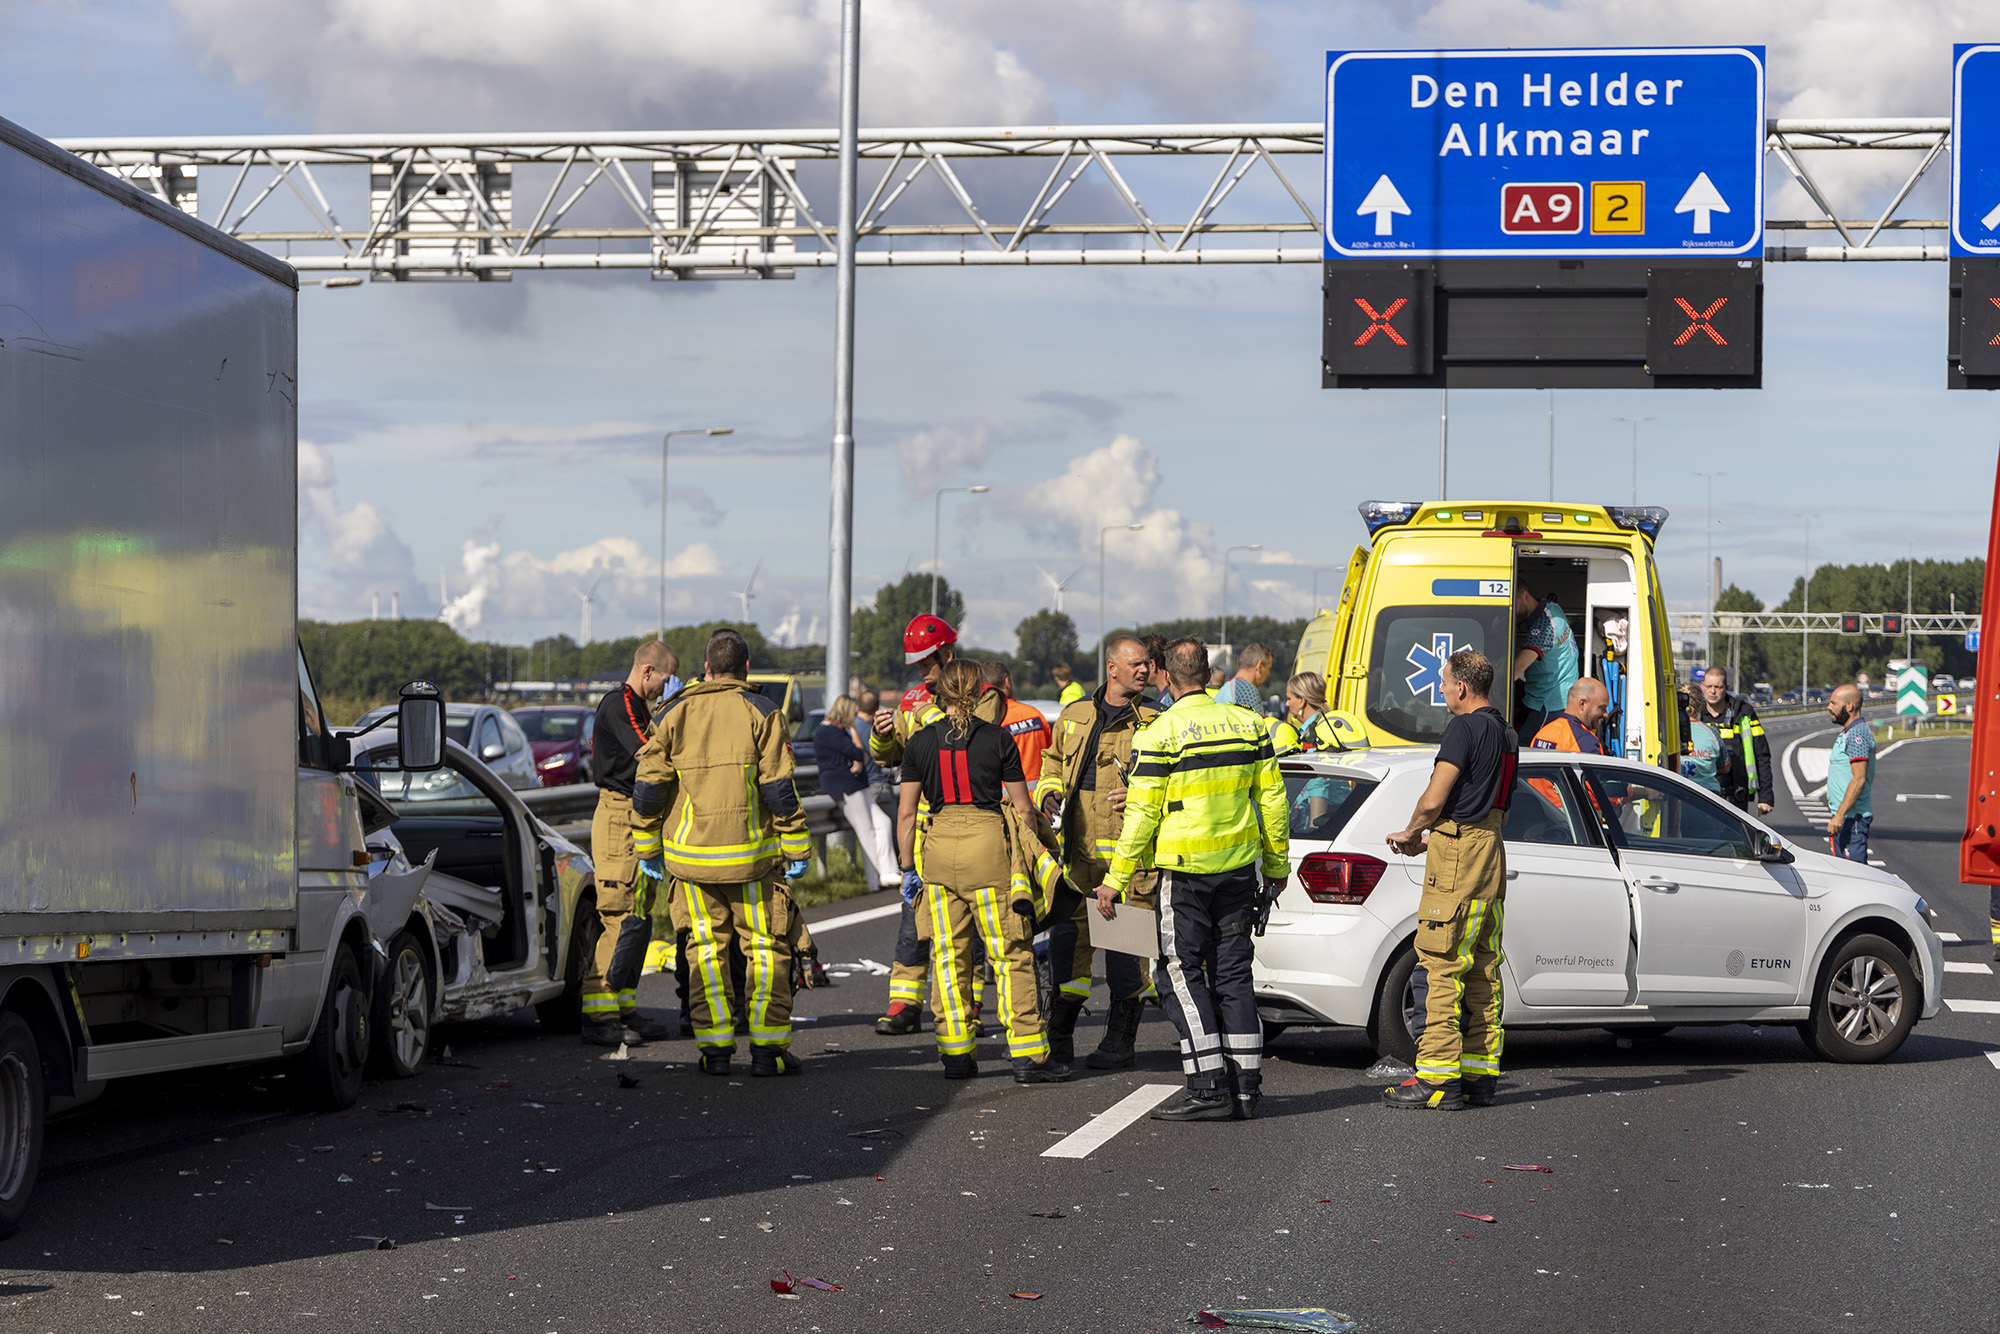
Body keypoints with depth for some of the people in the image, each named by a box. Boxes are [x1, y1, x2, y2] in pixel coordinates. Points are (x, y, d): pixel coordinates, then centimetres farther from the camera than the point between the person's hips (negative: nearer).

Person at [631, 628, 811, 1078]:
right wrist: (796, 848, -3)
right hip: (750, 855, -2)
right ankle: (767, 1048, 2)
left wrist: (648, 848, 13)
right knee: (765, 946, 6)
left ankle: (714, 1048, 6)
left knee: (706, 948, 9)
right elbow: (778, 787, -8)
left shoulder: (674, 716, 5)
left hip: (690, 855, 2)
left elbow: (648, 787, 4)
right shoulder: (761, 713, -4)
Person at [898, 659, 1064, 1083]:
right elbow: (1023, 808, 2)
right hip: (988, 841, -3)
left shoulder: (920, 742, 4)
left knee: (948, 953, 10)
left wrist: (908, 867, 13)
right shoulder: (998, 739, -1)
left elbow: (907, 812, 5)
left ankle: (956, 1053, 11)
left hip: (938, 846, 3)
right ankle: (1027, 1055, -2)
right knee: (1011, 953, 1)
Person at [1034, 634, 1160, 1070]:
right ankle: (1058, 1040, 15)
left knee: (1127, 946, -2)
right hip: (1080, 851, 4)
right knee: (1067, 939, 5)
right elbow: (1052, 767, 24)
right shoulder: (1075, 717, 14)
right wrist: (1049, 794, 4)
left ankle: (1121, 1042, 9)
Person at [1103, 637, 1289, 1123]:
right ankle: (1245, 1087, 10)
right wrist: (1277, 864, 19)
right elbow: (1271, 797, 10)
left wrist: (1115, 879, -3)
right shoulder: (1247, 724, 5)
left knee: (1185, 975, 1)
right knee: (1233, 974, 11)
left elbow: (1142, 814, -10)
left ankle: (1209, 1088, -5)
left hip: (1185, 869, -5)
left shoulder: (1160, 734, -11)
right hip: (1239, 865, 5)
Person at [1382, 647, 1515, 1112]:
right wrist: (1431, 838, 24)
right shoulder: (1504, 733, 18)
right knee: (1483, 972, 10)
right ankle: (1481, 1075, 11)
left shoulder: (1464, 727, -12)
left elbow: (1434, 799, -17)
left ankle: (1438, 1077, -12)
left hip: (1458, 863, -10)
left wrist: (1411, 832, 3)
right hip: (1491, 855, 10)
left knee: (1443, 968, -9)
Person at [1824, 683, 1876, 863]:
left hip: (1851, 817, -11)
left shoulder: (1857, 735, -14)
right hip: (1843, 816, 11)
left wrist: (1840, 815, -26)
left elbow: (1859, 779, -22)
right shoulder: (1847, 733, 19)